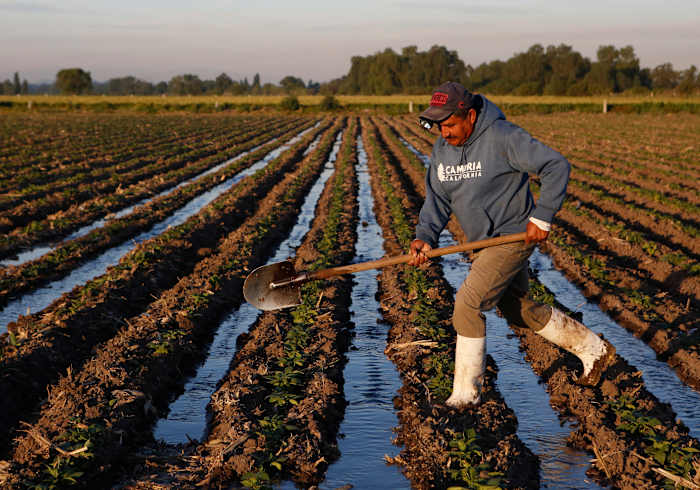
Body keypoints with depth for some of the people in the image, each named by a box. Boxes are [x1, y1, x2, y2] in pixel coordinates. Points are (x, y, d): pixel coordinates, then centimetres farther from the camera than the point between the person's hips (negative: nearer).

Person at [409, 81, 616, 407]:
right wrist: (425, 236, -13)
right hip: (484, 244, 9)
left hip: (513, 236, -9)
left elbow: (556, 166, -20)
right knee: (520, 311, 18)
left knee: (468, 304, -16)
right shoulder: (442, 149, 2)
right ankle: (595, 350, 36)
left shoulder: (502, 138, -20)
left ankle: (466, 392, -1)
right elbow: (437, 198, 3)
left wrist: (542, 217, -23)